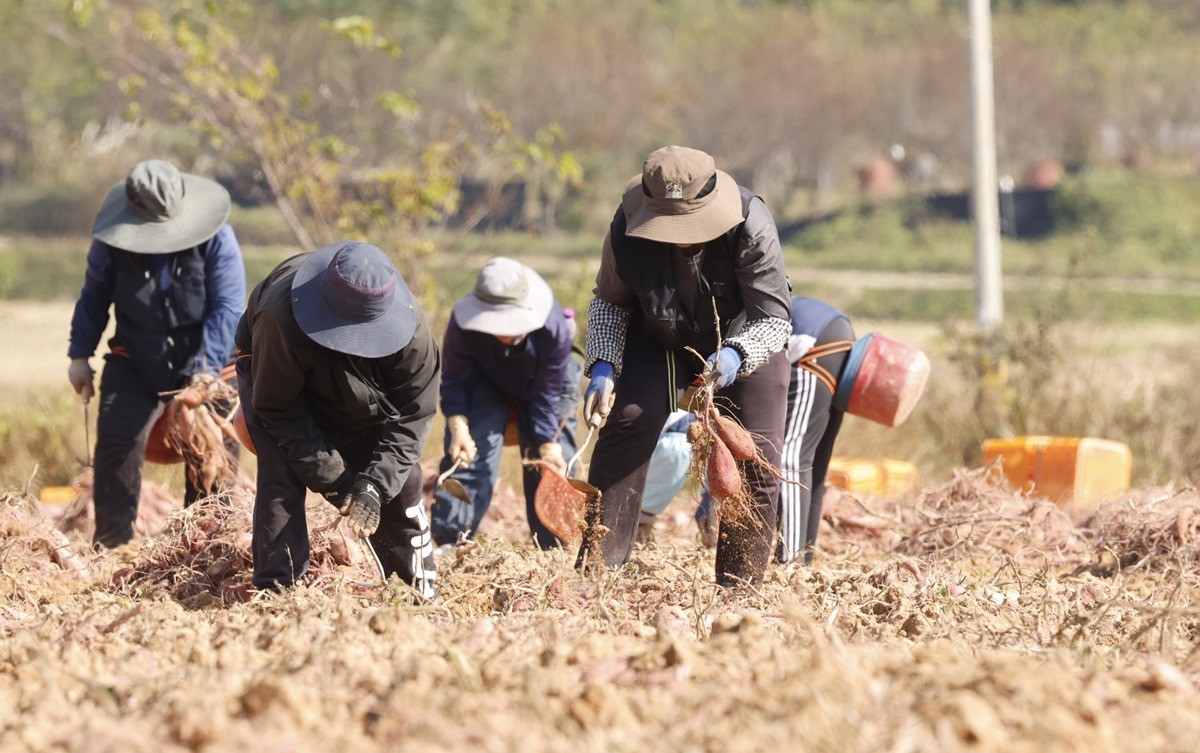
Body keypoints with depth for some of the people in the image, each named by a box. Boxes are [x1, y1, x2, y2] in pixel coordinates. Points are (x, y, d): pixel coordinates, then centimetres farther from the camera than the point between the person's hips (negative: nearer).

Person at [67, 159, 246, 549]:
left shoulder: (215, 238, -16)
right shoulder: (111, 241, -10)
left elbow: (227, 307, -17)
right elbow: (94, 298, 4)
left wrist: (206, 368, -26)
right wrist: (80, 355, 3)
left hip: (207, 360, -1)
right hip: (136, 358, 1)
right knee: (117, 436, -14)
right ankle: (111, 543, -8)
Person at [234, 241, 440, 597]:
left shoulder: (410, 326, -35)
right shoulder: (282, 318, -43)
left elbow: (414, 411, -25)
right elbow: (278, 407, -29)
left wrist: (375, 484, -34)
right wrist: (329, 478, -30)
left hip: (362, 398, 3)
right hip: (274, 372, -3)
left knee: (401, 482, -3)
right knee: (281, 477, -22)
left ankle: (422, 590, 10)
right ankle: (278, 589, -16)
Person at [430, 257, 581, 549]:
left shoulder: (554, 329, -38)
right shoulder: (463, 325, -37)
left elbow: (547, 395, -25)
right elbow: (454, 380, -22)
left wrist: (548, 445, -34)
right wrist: (458, 427, -37)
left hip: (542, 382, 0)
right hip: (485, 383, 0)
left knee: (554, 468, -2)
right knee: (470, 457, -16)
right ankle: (449, 544, -14)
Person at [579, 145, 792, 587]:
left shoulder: (751, 227, -36)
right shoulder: (629, 226, -29)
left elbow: (775, 318, -32)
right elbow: (609, 302, -10)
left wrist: (735, 356, -52)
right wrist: (603, 367, -26)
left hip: (745, 340, -1)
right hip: (658, 338, 1)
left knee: (756, 458, -9)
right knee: (625, 426, -18)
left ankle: (741, 587, 4)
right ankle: (596, 569, -14)